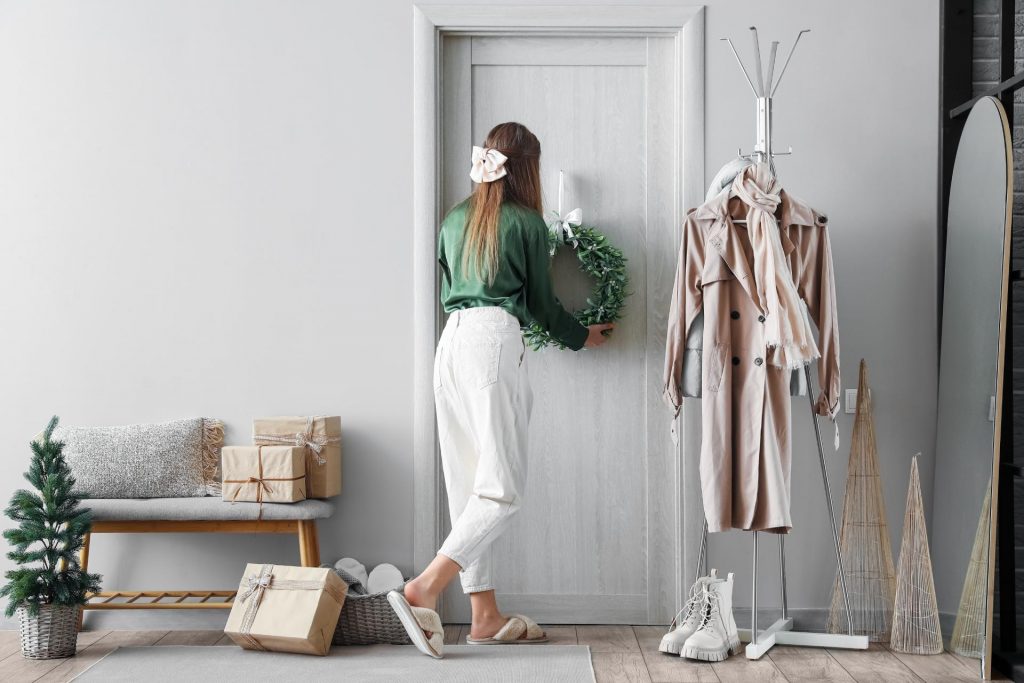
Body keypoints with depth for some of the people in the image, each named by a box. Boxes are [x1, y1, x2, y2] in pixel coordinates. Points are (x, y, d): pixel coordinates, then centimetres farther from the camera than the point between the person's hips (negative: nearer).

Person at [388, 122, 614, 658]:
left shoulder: (455, 220, 19)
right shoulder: (525, 221, 2)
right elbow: (541, 301, 7)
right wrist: (580, 337, 26)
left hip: (450, 343, 7)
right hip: (494, 340, -7)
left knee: (467, 484, 7)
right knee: (502, 487, -6)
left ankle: (485, 616, 11)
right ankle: (424, 589, -20)